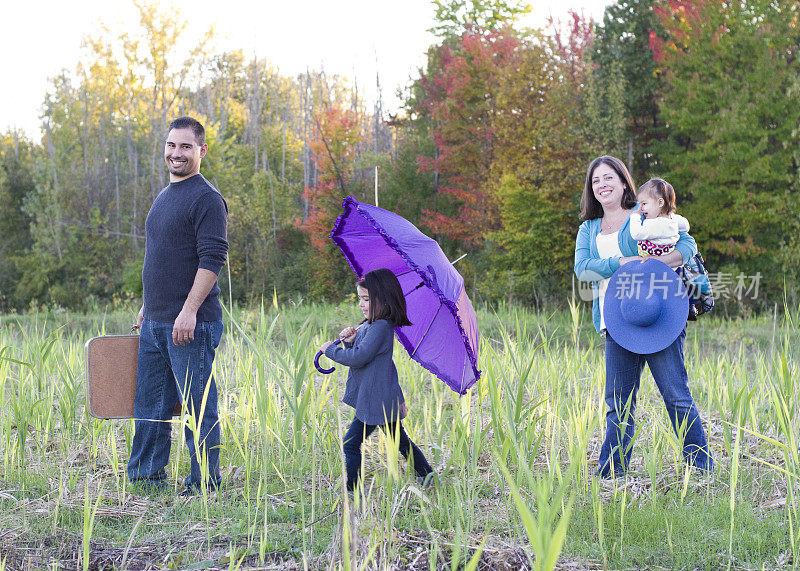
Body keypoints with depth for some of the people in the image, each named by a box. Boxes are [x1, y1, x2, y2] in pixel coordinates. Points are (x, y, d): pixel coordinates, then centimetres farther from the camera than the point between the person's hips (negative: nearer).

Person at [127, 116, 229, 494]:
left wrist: (189, 311, -23)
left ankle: (205, 481, 7)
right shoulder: (163, 198, 18)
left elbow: (211, 260, -18)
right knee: (149, 400, 14)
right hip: (155, 321, 9)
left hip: (190, 323, -9)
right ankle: (146, 474, 24)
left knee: (198, 404, -2)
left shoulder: (206, 199, -10)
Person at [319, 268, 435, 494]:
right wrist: (350, 341, -4)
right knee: (400, 441, 21)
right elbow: (356, 352, 18)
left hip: (376, 400, -10)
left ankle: (353, 491, 1)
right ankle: (427, 477, 31)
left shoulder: (381, 327, -20)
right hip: (385, 400, 10)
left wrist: (330, 349, -14)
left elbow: (358, 357, -26)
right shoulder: (368, 325, 11)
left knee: (351, 444, -6)